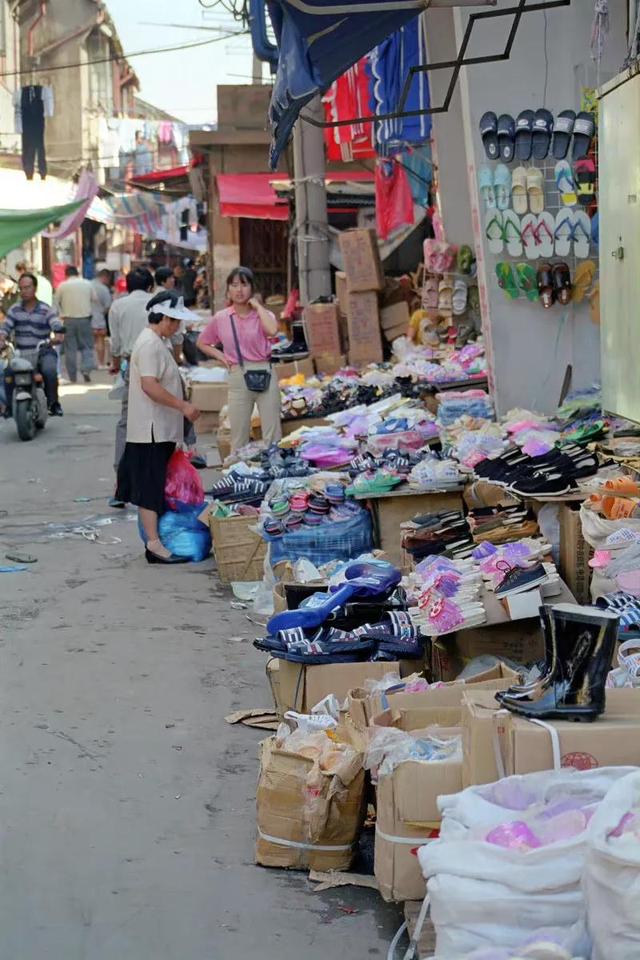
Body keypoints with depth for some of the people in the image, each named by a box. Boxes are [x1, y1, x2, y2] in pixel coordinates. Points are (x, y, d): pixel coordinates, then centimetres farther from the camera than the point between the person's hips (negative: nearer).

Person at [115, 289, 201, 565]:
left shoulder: (156, 342, 16)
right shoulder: (150, 345, -17)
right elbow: (149, 385, -25)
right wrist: (183, 406, -22)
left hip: (160, 429, 11)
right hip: (151, 430, -11)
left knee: (154, 487, 13)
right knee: (150, 489, -8)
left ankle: (154, 539, 19)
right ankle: (154, 545, -8)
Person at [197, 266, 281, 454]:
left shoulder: (262, 314, 0)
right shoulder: (221, 318, 6)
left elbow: (272, 330, -24)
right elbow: (202, 343, 20)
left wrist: (258, 306, -11)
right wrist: (219, 356, 3)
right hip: (238, 377, 2)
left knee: (272, 433, -1)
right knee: (239, 437, 6)